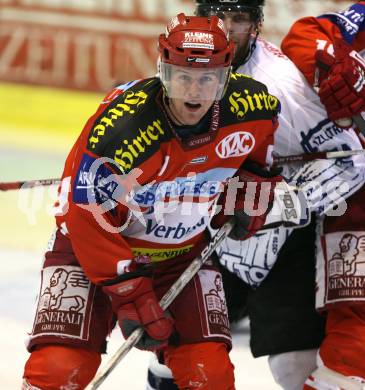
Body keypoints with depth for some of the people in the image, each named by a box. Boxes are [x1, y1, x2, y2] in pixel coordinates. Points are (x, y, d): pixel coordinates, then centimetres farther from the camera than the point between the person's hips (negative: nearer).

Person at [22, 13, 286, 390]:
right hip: (91, 245, -4)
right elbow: (90, 219, -23)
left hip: (182, 253, 4)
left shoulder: (249, 104, -16)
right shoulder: (121, 125, -30)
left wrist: (251, 186, 1)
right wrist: (132, 295, -21)